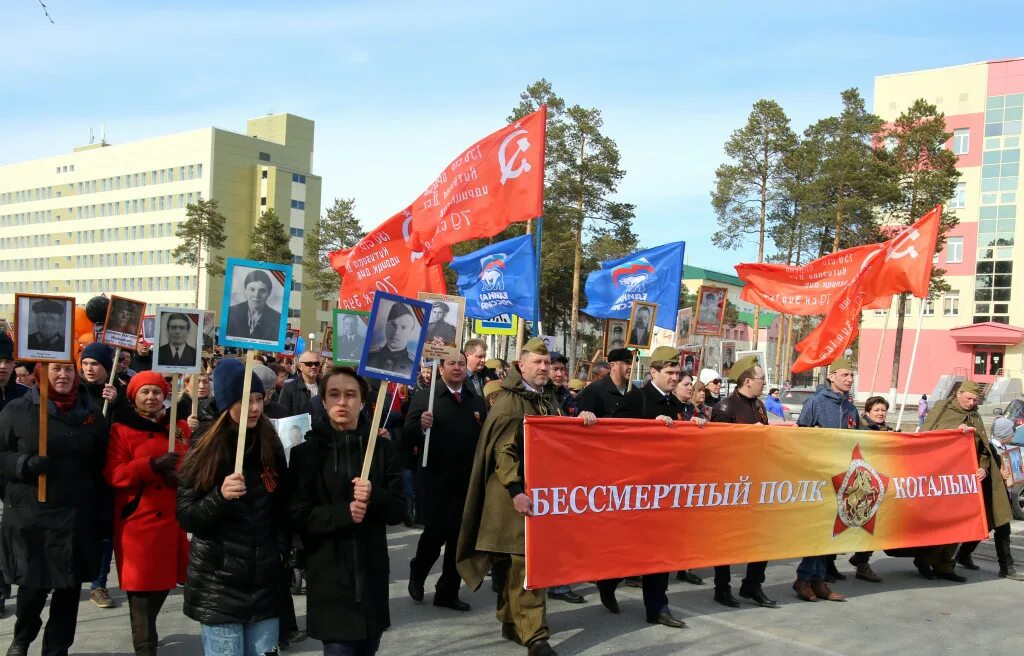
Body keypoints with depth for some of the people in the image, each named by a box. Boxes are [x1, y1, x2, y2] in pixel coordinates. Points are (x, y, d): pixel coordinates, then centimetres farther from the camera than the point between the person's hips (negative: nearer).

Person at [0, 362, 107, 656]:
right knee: (34, 585, 5)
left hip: (76, 517, 2)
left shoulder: (91, 414, 6)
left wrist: (99, 510, 4)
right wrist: (25, 465, -17)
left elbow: (101, 464, 9)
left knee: (69, 587, 8)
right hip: (29, 516, -2)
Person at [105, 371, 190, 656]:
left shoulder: (180, 427, 11)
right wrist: (152, 465, -22)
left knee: (163, 583, 11)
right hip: (139, 522, -4)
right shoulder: (120, 430, -1)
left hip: (173, 520, 4)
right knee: (142, 587, -4)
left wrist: (183, 475, -12)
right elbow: (113, 475, -10)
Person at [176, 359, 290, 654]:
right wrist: (220, 496, -23)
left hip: (266, 582, 3)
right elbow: (186, 518, -7)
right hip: (219, 584, -3)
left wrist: (282, 547, 5)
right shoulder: (203, 454, -5)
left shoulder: (272, 448, 5)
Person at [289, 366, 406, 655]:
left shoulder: (381, 448, 3)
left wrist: (374, 497, -18)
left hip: (372, 575, 3)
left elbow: (399, 510, 1)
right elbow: (298, 515, -7)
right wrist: (343, 513, -22)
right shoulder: (307, 452, -3)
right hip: (329, 578, -2)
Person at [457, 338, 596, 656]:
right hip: (517, 493, -7)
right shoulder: (508, 401, -9)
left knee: (516, 562, 14)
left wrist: (579, 421, 1)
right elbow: (502, 451, -16)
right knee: (526, 563, -8)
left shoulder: (546, 401, 16)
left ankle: (511, 622, 24)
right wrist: (516, 491, -24)